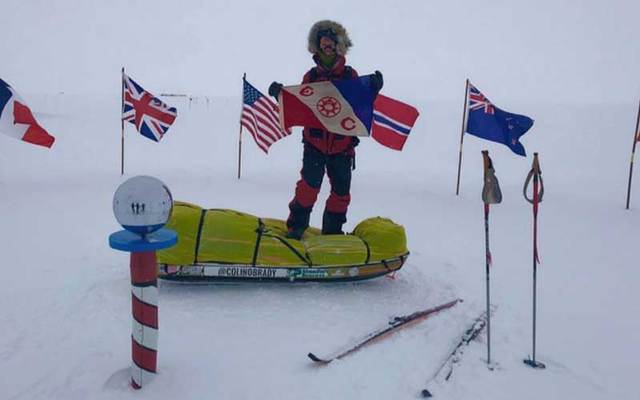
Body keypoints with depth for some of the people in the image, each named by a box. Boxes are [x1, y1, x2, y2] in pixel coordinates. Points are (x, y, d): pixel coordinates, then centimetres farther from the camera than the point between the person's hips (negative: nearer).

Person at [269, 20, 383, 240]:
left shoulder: (350, 75, 3)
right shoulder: (310, 76, 5)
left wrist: (373, 90, -14)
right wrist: (281, 96, -6)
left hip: (342, 144, 1)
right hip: (315, 142, -1)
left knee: (341, 189, 7)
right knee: (310, 183, -17)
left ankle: (333, 229, 24)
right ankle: (297, 225, -1)